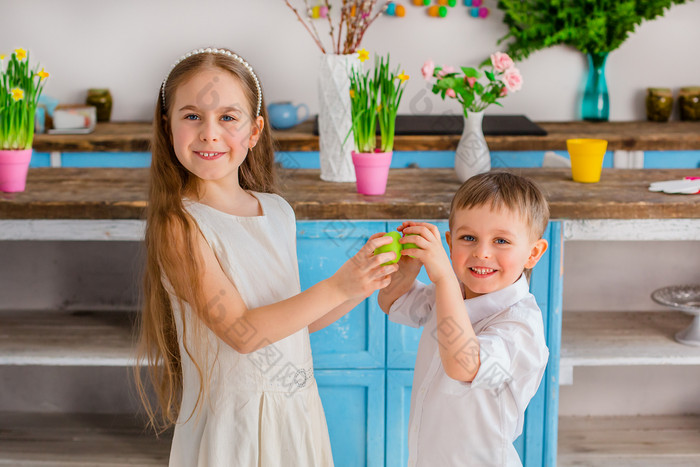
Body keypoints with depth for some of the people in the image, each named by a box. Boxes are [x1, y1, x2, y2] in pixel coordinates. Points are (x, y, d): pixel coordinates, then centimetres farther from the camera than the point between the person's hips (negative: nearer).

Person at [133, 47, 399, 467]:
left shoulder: (278, 212, 3)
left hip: (296, 410, 6)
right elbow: (241, 331, -20)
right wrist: (336, 287, -20)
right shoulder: (180, 226, -15)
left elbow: (296, 319, 10)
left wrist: (364, 287, -1)